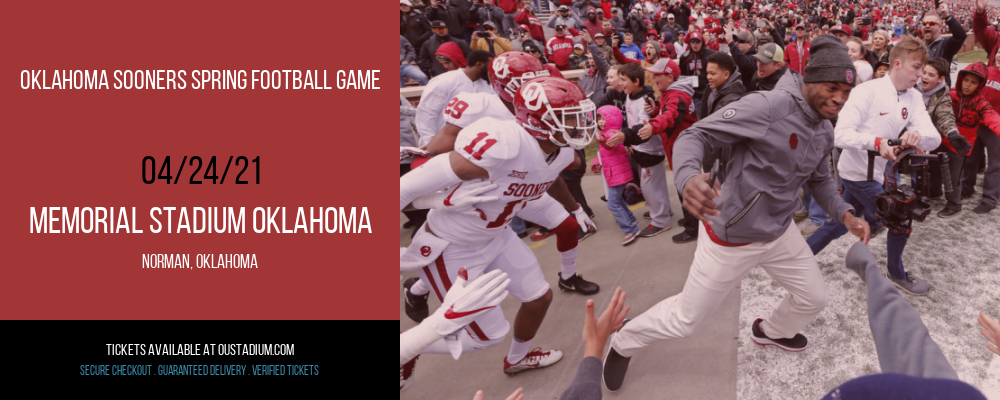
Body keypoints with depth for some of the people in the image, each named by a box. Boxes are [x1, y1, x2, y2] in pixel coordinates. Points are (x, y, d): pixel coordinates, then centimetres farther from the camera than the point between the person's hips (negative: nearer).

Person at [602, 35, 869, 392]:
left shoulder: (825, 132, 1)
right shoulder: (767, 106, -26)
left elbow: (820, 180, 18)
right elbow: (696, 135, -27)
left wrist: (846, 215, -1)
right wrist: (688, 177, -48)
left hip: (780, 233, 7)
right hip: (732, 236, -7)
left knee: (813, 298, 20)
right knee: (684, 320, 5)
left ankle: (770, 332, 54)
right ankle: (624, 342, 33)